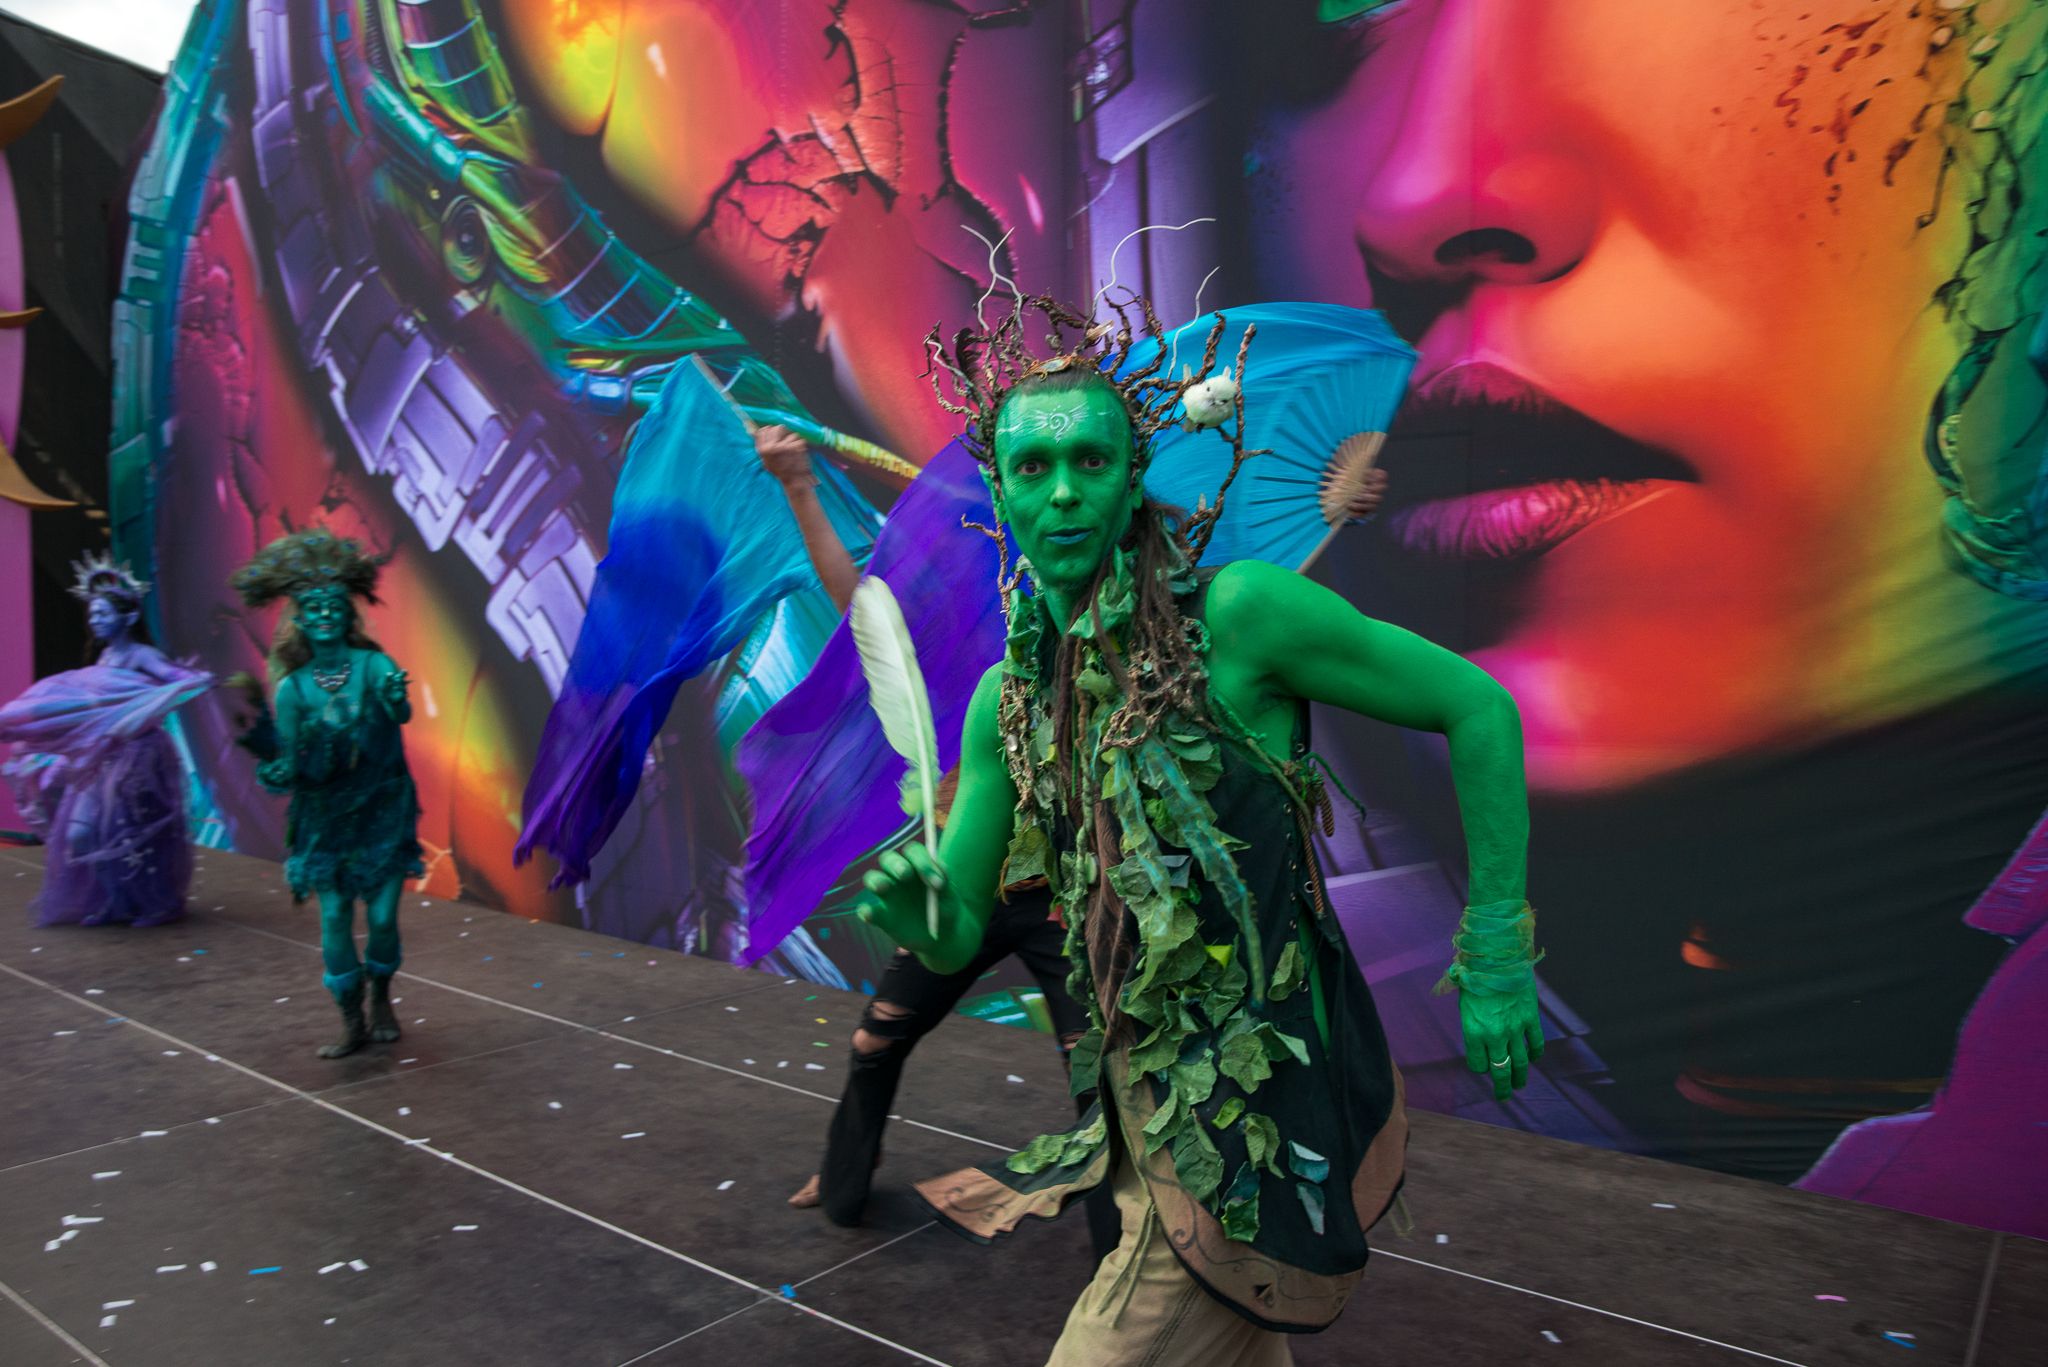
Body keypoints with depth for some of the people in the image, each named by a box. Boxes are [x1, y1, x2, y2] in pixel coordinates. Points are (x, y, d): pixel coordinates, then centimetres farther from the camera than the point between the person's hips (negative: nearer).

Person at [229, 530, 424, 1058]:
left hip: (382, 811, -1)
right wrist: (274, 771, -22)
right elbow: (289, 764, -2)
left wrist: (395, 698, -47)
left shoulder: (374, 665, -9)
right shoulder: (293, 687, -5)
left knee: (383, 917, 2)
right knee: (334, 921, 2)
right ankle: (352, 1024, 18)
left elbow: (403, 714, -27)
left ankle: (381, 1001, 29)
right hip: (326, 818, 1)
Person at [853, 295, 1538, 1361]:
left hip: (1257, 1117, -6)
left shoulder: (1237, 613, -15)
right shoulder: (1006, 698, 4)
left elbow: (1478, 709, -10)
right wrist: (919, 918, -16)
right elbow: (962, 935, 8)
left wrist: (1495, 955, -10)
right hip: (1146, 1103, 7)